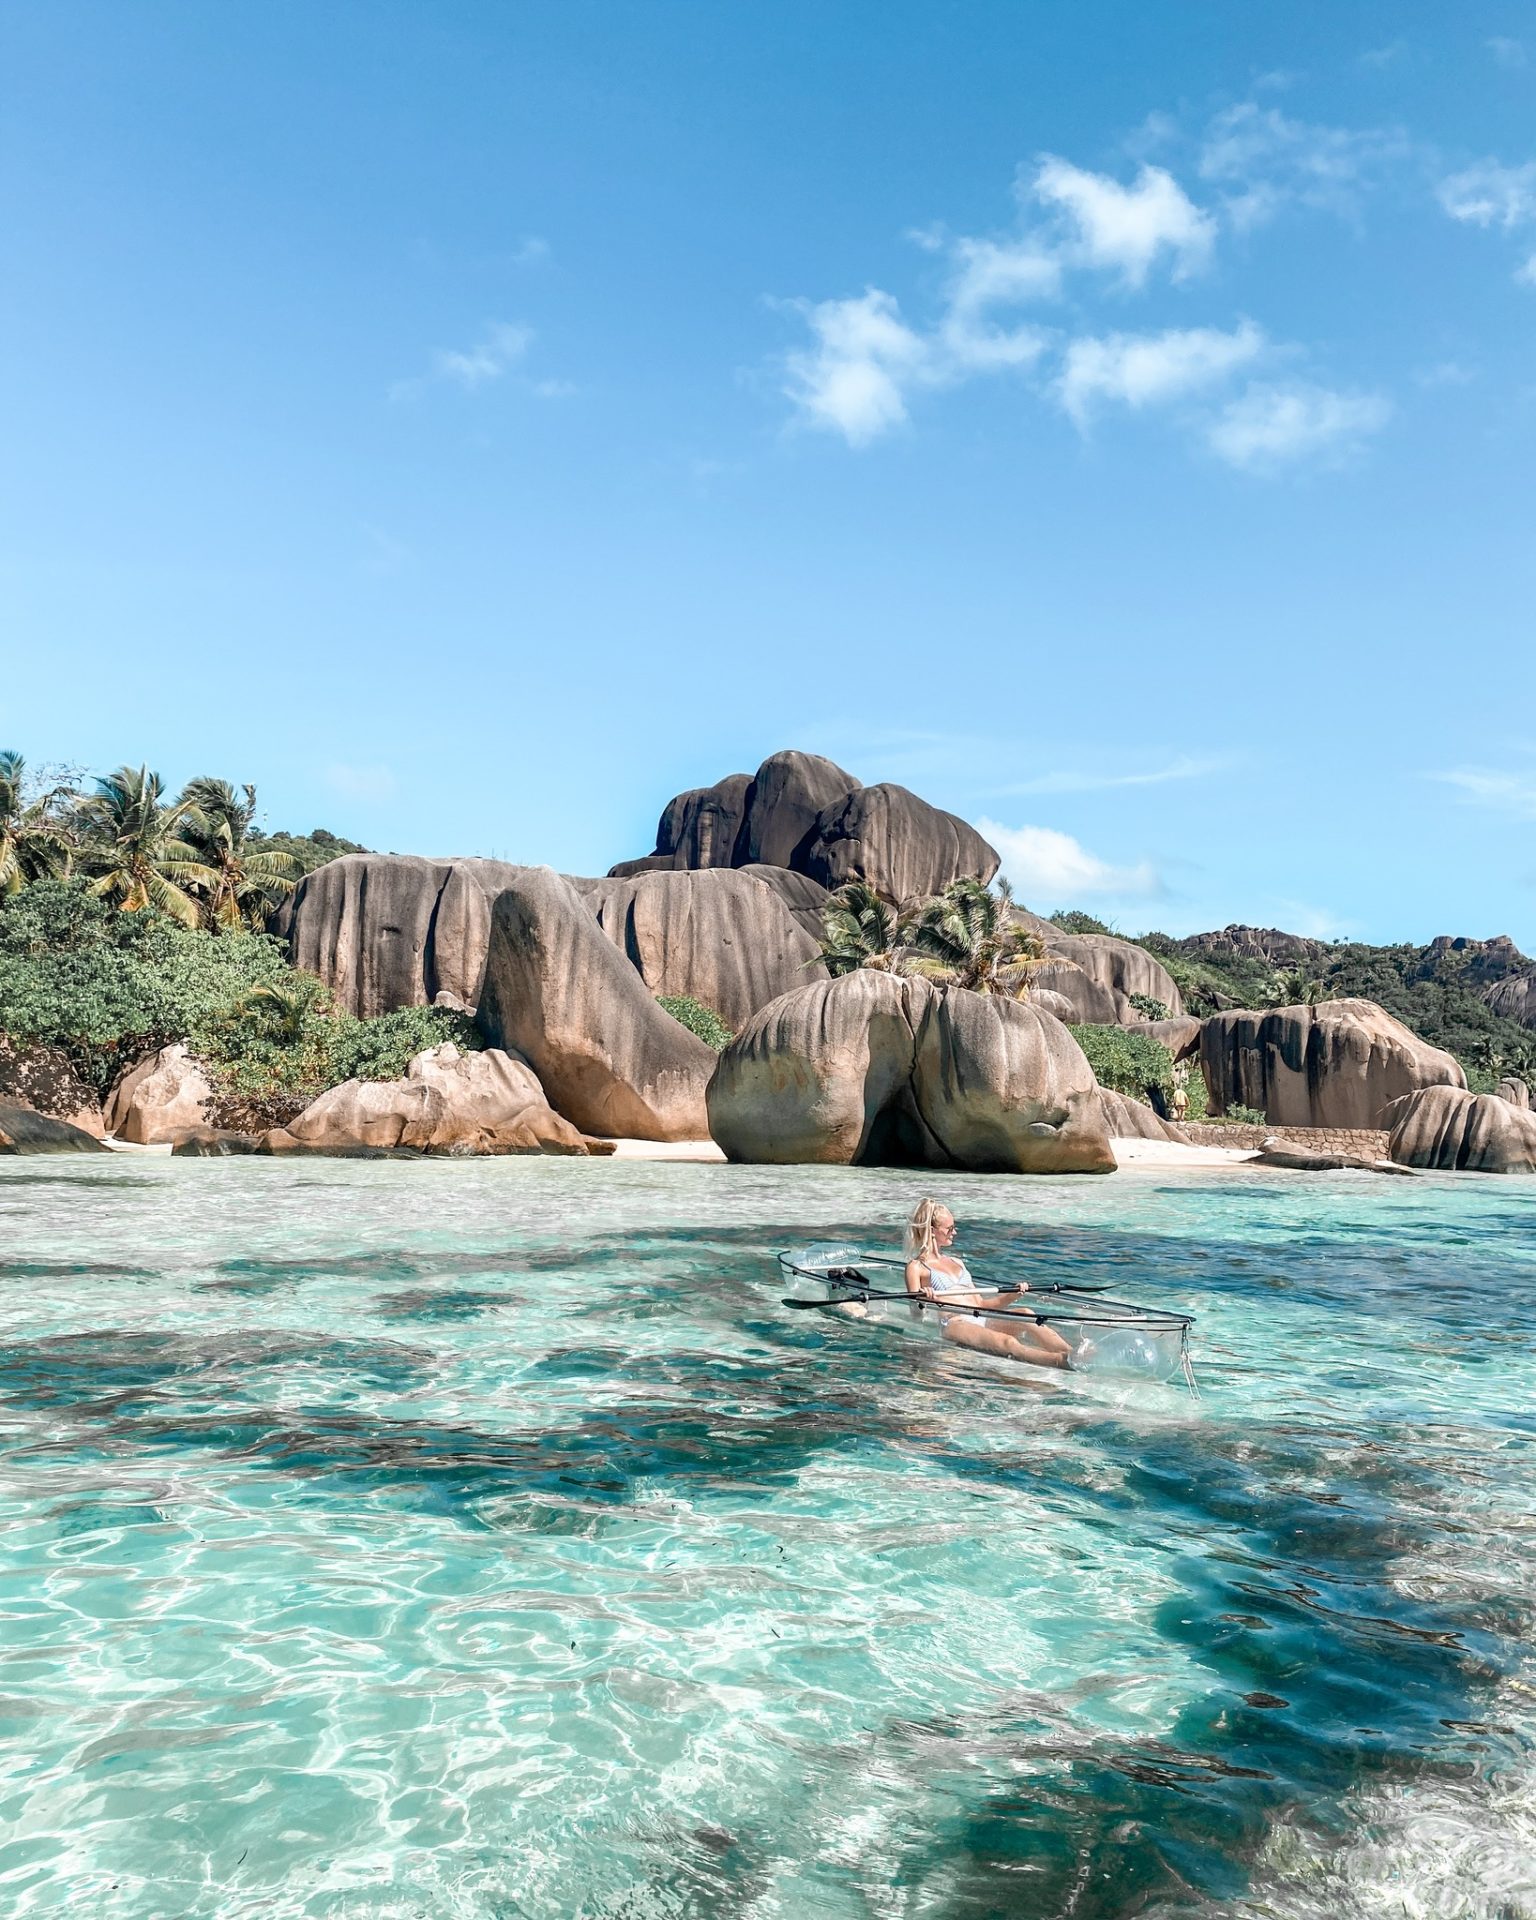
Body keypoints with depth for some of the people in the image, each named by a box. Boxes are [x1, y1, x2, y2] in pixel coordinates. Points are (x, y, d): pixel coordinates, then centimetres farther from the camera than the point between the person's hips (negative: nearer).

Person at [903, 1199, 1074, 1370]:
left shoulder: (957, 1262, 29)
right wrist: (924, 1299, -22)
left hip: (981, 1321, 7)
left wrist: (1011, 1295, 11)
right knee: (1006, 1342, -35)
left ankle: (1070, 1352, -48)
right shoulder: (916, 1267, 8)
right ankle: (1063, 1361, -57)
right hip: (953, 1324, -7)